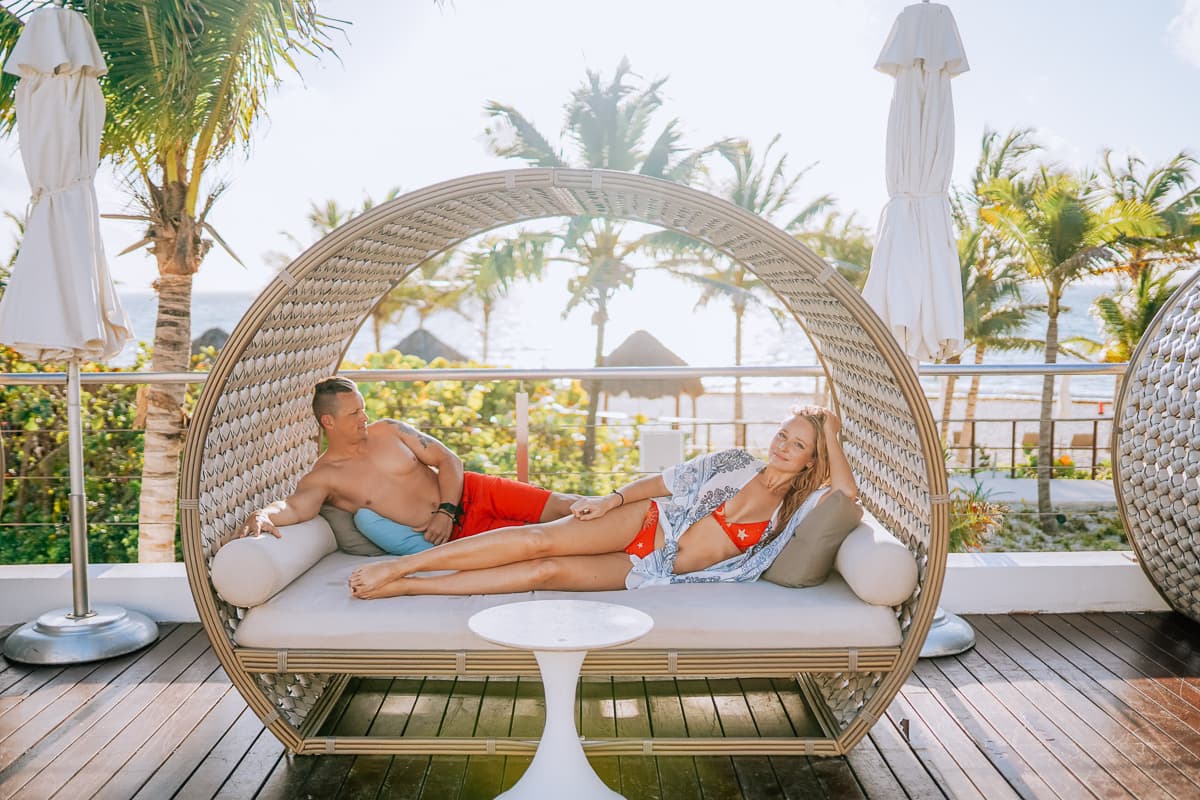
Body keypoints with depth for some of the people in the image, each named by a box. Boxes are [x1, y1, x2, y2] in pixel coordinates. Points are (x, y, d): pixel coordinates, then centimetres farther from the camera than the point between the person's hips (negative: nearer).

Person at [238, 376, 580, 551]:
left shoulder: (388, 430, 3)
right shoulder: (322, 477, -5)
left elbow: (448, 460, 2)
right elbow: (295, 506, -25)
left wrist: (446, 510, -13)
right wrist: (263, 514, -49)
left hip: (468, 493, 4)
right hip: (455, 535, -3)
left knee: (559, 505, -7)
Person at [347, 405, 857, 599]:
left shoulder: (797, 506, 2)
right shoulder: (735, 464, 3)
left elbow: (848, 493, -14)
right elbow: (668, 481, 6)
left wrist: (830, 437, -12)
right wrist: (613, 497, -4)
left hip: (657, 574, -1)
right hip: (645, 525, 1)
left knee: (547, 572, -17)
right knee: (540, 540, -22)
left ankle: (401, 586, -13)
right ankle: (403, 565, -14)